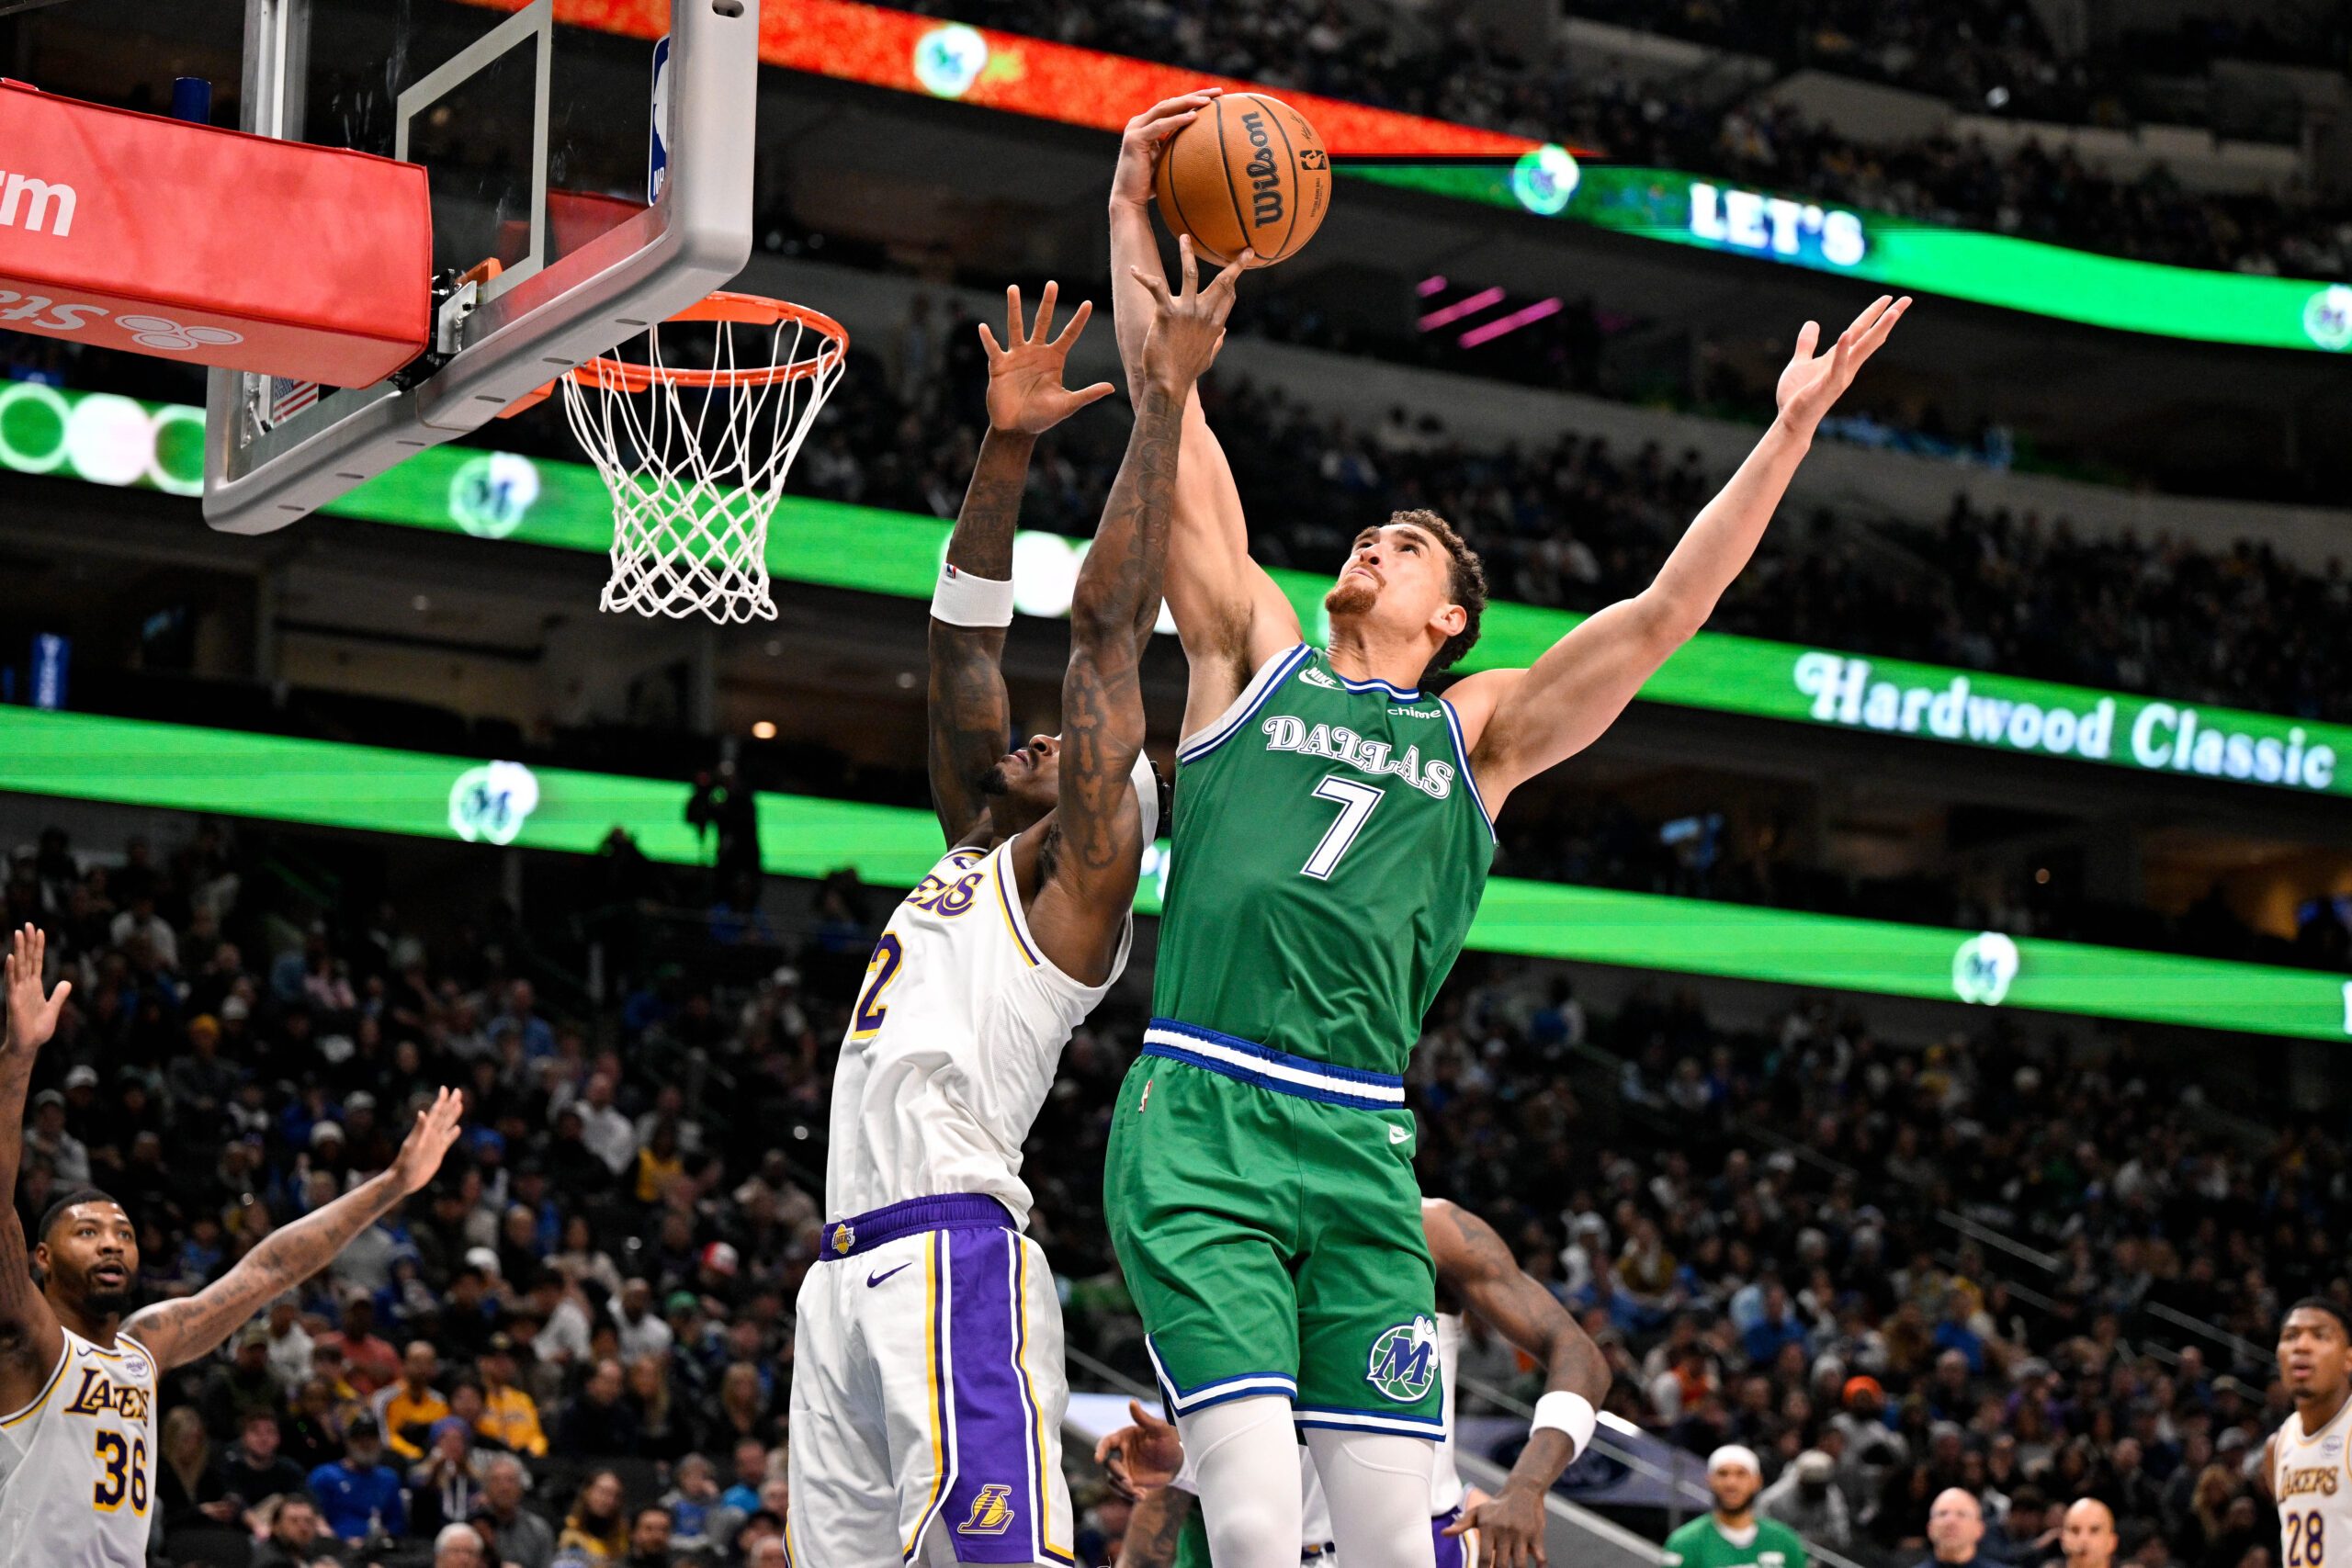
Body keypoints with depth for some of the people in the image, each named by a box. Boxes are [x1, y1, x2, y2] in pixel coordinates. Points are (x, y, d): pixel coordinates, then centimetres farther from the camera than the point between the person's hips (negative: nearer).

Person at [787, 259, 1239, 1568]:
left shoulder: (1079, 878, 4)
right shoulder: (973, 854, 25)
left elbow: (1108, 621, -2)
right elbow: (966, 643, 25)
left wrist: (1163, 397, 0)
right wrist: (1008, 446, 19)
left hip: (955, 1257, -9)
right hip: (850, 1272, 9)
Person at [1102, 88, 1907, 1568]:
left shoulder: (1481, 730, 17)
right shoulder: (1258, 656, 16)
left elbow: (1663, 613, 8)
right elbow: (1174, 423, 12)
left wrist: (1790, 433, 1)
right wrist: (1133, 214, 8)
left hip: (1361, 1147, 2)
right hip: (1196, 1123, -2)